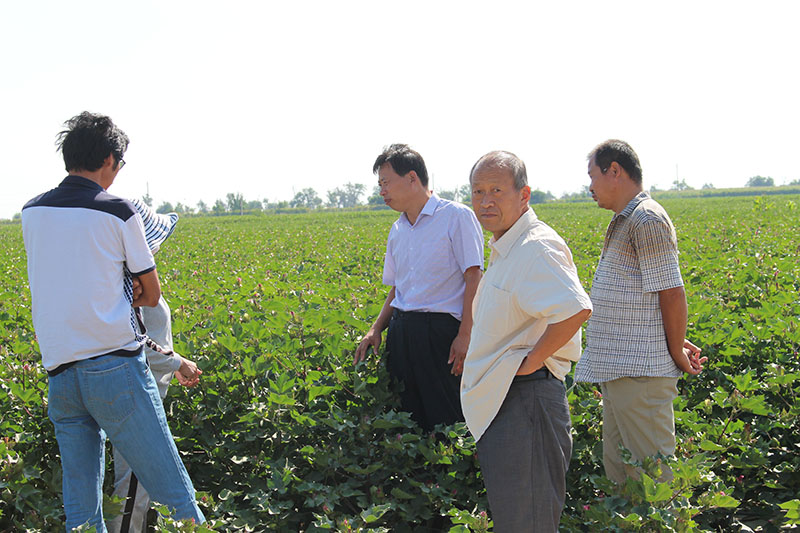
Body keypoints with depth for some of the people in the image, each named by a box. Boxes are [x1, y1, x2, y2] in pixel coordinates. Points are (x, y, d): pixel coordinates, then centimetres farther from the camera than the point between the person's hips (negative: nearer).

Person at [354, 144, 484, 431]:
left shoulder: (456, 216, -4)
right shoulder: (397, 230, 18)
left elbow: (473, 278, -9)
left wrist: (465, 336, -16)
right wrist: (376, 329, 10)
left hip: (441, 331, -7)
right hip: (401, 333, 7)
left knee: (446, 421, -7)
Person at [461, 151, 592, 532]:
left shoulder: (536, 247, -19)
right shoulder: (505, 249, 14)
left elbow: (576, 310, -33)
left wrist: (530, 361, -23)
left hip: (525, 397, -11)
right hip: (500, 400, 11)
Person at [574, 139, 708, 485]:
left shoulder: (647, 219, -14)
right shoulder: (624, 222, 17)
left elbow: (672, 293, -17)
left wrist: (677, 353, -9)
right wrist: (675, 343, 14)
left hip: (640, 372, -10)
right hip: (619, 370, 10)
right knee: (618, 469, 16)